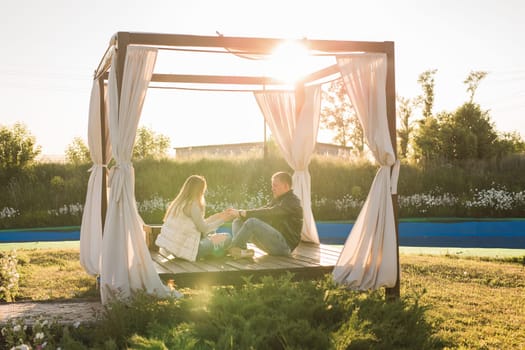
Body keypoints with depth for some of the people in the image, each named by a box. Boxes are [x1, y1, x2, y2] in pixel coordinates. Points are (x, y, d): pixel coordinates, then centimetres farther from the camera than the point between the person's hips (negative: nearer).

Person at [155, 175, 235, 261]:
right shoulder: (193, 205, -15)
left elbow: (200, 223, 14)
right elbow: (204, 228, -9)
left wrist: (219, 215, 20)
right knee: (227, 237, -2)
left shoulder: (178, 203, 12)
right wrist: (222, 219, 3)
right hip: (186, 249, -9)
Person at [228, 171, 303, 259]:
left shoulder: (292, 201, -9)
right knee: (238, 222, 0)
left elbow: (269, 213, -22)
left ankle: (231, 249, -22)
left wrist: (245, 213, -23)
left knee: (252, 222, -30)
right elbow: (262, 211, 10)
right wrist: (241, 213, -8)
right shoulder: (277, 200, 23)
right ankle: (241, 250, -28)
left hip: (285, 244, -10)